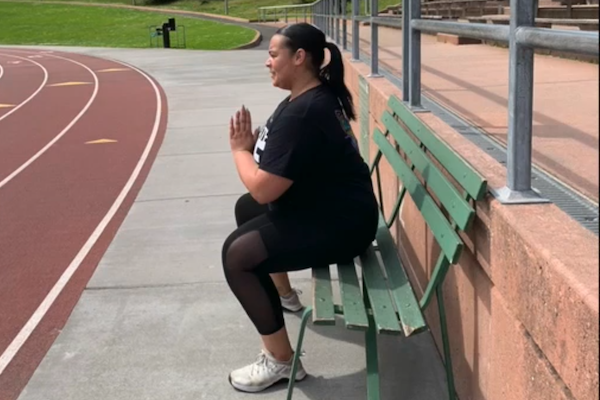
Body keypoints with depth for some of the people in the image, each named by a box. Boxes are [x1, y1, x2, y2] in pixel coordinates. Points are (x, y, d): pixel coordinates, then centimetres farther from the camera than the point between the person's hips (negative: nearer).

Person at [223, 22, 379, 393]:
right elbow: (274, 174, 14)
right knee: (246, 208, 25)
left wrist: (239, 149, -8)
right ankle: (282, 293, 45)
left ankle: (280, 360, -6)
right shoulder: (314, 96, 9)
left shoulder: (302, 113, -26)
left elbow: (263, 189, -26)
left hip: (339, 224, -11)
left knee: (236, 253, -18)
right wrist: (252, 144, -5)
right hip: (331, 205, 11)